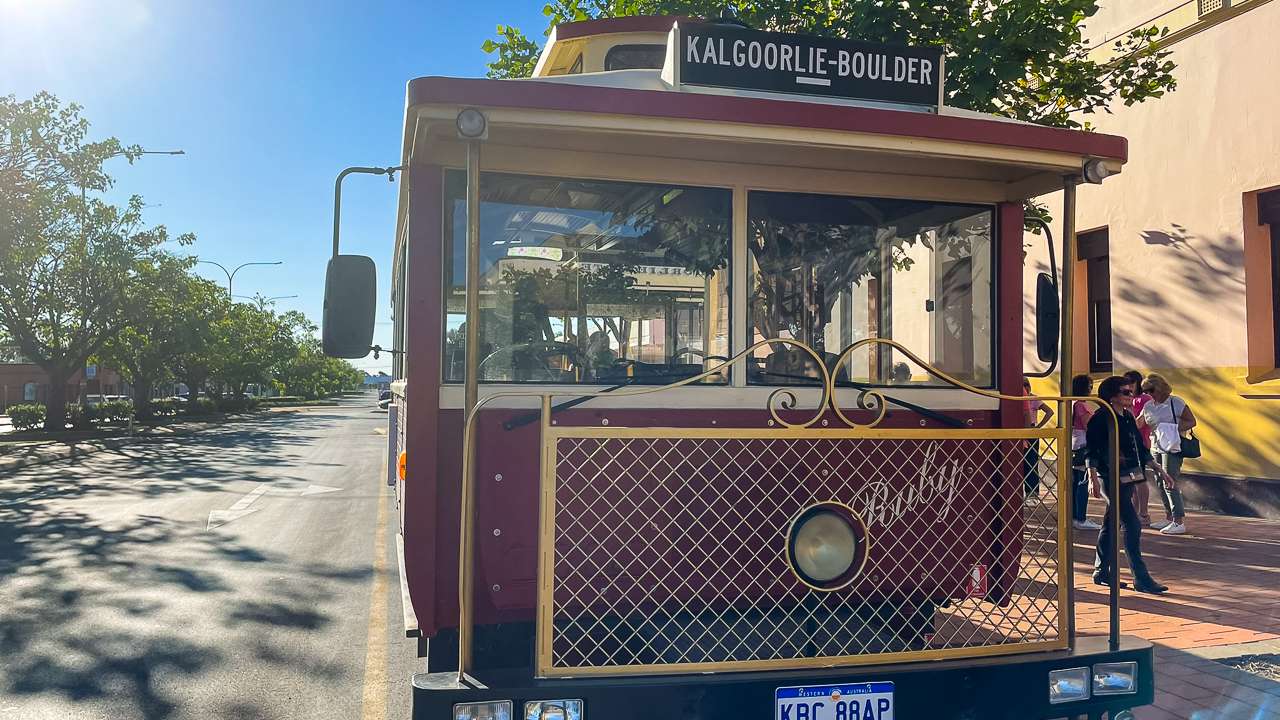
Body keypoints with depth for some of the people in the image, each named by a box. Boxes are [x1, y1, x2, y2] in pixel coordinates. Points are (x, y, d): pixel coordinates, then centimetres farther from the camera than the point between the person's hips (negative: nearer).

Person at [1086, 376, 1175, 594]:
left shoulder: (1128, 417, 14)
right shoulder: (1101, 418, -11)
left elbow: (1140, 447, 20)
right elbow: (1092, 451, -14)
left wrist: (1157, 468, 16)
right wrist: (1093, 478, -20)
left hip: (1128, 478, 9)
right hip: (1111, 478, -9)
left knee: (1112, 525, 13)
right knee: (1132, 525, -10)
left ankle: (1101, 572, 22)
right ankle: (1141, 579, -7)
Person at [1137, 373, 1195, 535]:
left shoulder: (1176, 402, -7)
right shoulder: (1148, 406, 11)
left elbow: (1191, 421, -6)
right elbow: (1137, 423, 12)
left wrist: (1174, 429, -20)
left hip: (1172, 447, -7)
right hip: (1156, 448, 7)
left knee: (1169, 483, -11)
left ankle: (1179, 522, -7)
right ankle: (1169, 518, 21)